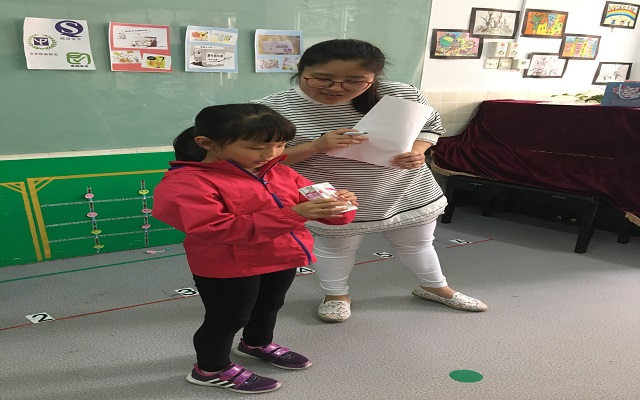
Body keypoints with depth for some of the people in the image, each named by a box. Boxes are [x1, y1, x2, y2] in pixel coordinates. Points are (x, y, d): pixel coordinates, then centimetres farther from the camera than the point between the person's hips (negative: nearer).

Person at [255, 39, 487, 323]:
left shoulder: (400, 94, -18)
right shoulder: (274, 108, -23)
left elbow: (430, 126, -2)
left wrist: (416, 151, -24)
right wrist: (316, 146, -32)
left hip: (408, 191, 3)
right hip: (333, 201, -2)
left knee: (417, 243, 22)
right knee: (334, 246, 20)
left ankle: (434, 287, 49)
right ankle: (336, 295, 48)